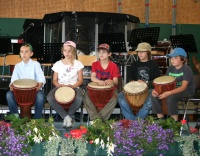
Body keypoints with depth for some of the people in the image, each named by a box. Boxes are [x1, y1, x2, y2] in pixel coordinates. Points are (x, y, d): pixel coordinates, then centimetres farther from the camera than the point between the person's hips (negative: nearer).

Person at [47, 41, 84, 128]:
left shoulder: (78, 64, 5)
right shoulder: (58, 64, 9)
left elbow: (80, 80, 4)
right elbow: (54, 80, 9)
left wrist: (73, 86, -16)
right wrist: (59, 85, -14)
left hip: (74, 87, -1)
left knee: (79, 99, -37)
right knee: (49, 98, -31)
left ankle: (69, 115, -10)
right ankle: (66, 117, -20)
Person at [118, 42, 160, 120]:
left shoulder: (154, 64, 7)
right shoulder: (134, 64, 18)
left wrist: (146, 83, -13)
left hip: (149, 89, -3)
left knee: (151, 99, -39)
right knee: (120, 96, -25)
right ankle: (132, 120, -28)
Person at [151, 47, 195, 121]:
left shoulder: (186, 69, -17)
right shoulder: (170, 69, 4)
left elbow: (183, 87, -25)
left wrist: (169, 93, -39)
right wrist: (156, 90, -21)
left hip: (186, 91, -7)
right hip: (173, 89, 7)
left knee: (170, 97, -36)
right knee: (154, 95, -12)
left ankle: (175, 121, -21)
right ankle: (160, 118, 0)